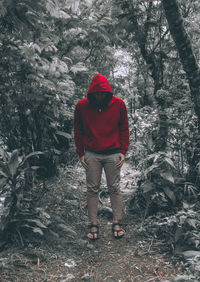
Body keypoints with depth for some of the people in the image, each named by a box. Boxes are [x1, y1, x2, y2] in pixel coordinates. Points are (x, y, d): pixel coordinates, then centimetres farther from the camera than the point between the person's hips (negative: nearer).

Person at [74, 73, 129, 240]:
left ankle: (117, 223, 17)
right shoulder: (82, 106, -3)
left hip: (113, 154, 0)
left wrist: (123, 152, 0)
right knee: (92, 189, 5)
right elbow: (78, 131, 6)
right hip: (91, 154, 1)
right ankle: (94, 224, 15)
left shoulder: (119, 104, -3)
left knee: (114, 188, 6)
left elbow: (124, 129, 5)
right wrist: (81, 154, 2)